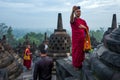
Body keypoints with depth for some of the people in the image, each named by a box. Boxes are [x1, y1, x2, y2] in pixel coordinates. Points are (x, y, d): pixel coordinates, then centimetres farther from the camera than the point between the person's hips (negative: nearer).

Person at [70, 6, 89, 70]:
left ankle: (80, 64, 24)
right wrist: (72, 11, -50)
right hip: (75, 39, -4)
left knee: (81, 51, 10)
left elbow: (87, 29, 16)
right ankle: (75, 65, 15)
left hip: (82, 39, 5)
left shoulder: (83, 21, 10)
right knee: (75, 52, 2)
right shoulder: (73, 20, -6)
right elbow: (71, 20, -33)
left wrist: (83, 27, -7)